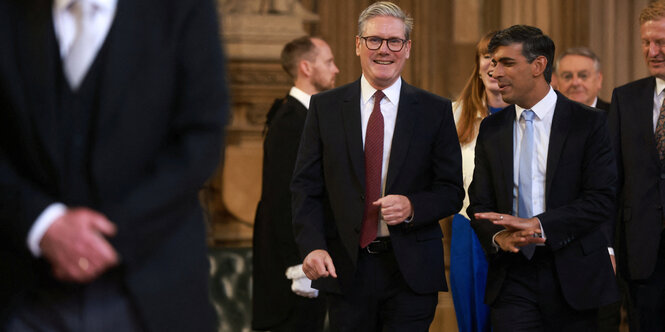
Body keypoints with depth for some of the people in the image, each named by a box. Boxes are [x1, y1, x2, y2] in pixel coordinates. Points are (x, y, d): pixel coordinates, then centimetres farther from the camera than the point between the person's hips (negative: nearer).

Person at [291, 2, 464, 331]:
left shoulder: (436, 111, 4)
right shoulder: (325, 107, 6)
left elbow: (452, 192, 5)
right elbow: (306, 187, 3)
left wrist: (413, 206, -16)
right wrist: (313, 246, -12)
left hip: (412, 270, -1)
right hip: (345, 267, 1)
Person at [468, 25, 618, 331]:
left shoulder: (589, 123, -3)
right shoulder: (491, 129, 9)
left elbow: (602, 199, -10)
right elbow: (480, 202, 9)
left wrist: (538, 225, -19)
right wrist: (498, 236, -14)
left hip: (573, 277, -2)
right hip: (512, 277, 2)